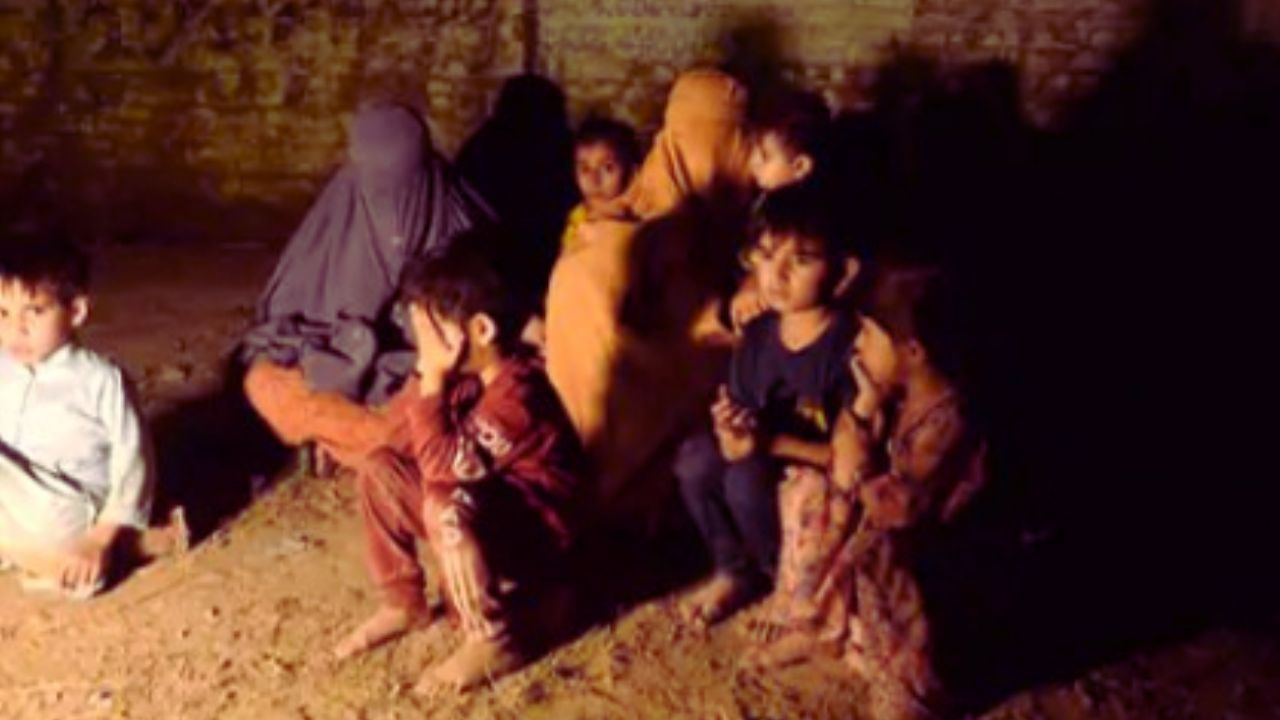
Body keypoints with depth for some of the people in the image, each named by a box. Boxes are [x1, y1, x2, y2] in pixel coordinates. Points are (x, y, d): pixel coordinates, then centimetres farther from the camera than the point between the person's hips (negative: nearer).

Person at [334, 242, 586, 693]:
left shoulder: (516, 392, -29)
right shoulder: (468, 373, -2)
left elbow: (442, 466, -32)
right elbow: (403, 426, 1)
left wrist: (431, 378, -29)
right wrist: (432, 377, -13)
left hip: (536, 532, -9)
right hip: (484, 507, 9)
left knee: (446, 505, -37)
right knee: (379, 468, 3)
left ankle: (495, 643, -17)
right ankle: (404, 603, 15)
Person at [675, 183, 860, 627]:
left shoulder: (850, 346, -23)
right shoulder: (757, 335, -4)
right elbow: (739, 440, -2)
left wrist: (773, 442, -27)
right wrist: (733, 434, -27)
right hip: (770, 469, 6)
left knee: (748, 478, -30)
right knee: (695, 457, -18)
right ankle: (737, 571, 4)